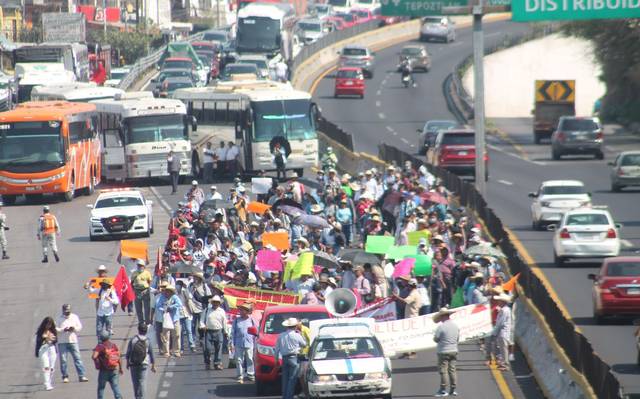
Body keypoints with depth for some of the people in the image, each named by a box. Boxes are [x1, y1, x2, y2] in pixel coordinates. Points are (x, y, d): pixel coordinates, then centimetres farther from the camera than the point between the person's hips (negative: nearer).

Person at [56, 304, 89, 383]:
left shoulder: (75, 317, 9)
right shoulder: (59, 318, 2)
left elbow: (80, 327, 7)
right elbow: (56, 329, -5)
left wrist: (74, 328, -14)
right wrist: (63, 330, -21)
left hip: (73, 341, 1)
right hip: (62, 342, -1)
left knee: (77, 358, -3)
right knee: (63, 360, 0)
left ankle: (81, 376, -3)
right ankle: (65, 376, 9)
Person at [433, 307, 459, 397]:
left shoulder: (441, 327, -17)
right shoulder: (455, 326, 4)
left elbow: (436, 339, -10)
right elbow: (458, 338, 11)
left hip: (444, 351, -6)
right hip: (454, 350, 6)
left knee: (443, 370, -2)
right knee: (452, 370, 11)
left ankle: (443, 390, -3)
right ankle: (453, 389, 13)